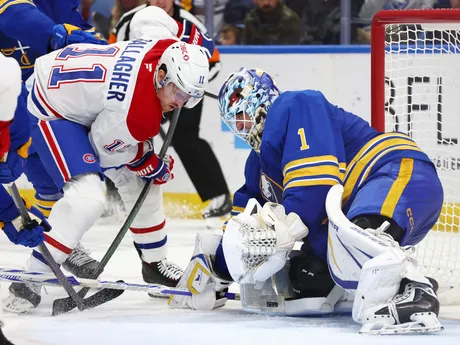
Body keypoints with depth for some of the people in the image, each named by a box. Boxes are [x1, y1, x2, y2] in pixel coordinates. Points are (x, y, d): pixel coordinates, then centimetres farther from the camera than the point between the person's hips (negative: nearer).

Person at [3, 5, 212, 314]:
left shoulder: (167, 44, -19)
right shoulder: (137, 113, -37)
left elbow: (150, 16, 4)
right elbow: (107, 149, -19)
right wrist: (154, 167, -4)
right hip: (53, 112, -10)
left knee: (140, 181, 15)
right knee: (88, 197, -26)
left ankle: (154, 263, 33)